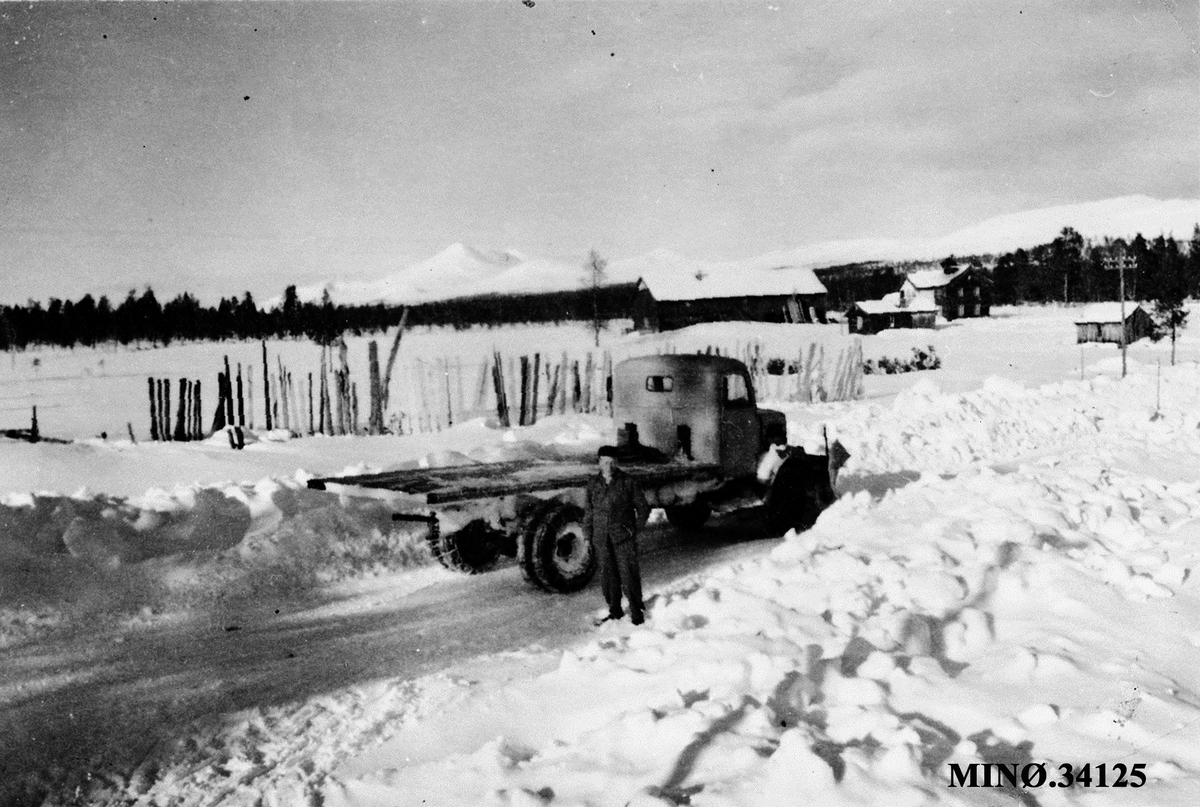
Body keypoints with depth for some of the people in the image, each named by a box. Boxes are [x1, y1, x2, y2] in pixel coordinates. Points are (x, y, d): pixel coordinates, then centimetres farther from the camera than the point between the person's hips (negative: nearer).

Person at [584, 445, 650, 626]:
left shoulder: (627, 482, -3)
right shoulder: (593, 484, 5)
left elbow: (643, 507, 3)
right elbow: (589, 511, 12)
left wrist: (635, 529, -3)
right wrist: (588, 536, 9)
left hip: (623, 537, -3)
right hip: (601, 539, 3)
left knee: (629, 574, -3)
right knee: (607, 576, 10)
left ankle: (636, 612, 9)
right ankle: (615, 611, 25)